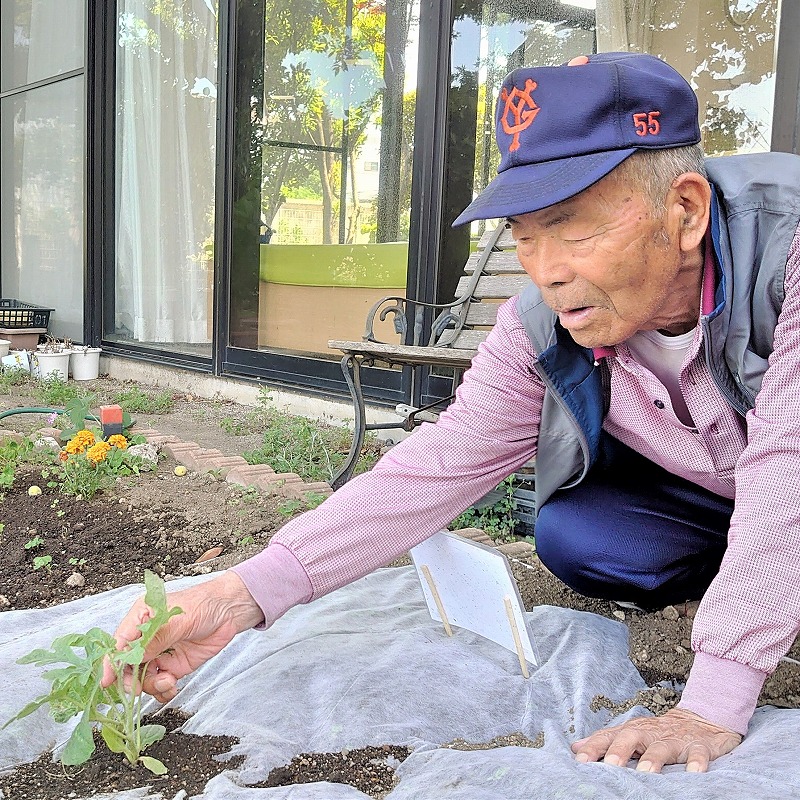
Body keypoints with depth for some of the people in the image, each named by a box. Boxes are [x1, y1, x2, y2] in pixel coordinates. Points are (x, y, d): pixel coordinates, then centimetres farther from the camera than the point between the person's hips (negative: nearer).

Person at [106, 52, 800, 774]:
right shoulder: (538, 332, -23)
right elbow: (436, 468, -26)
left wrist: (712, 705, -42)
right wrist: (242, 593, -38)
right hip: (707, 496, 3)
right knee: (570, 536, -23)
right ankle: (732, 579, 3)